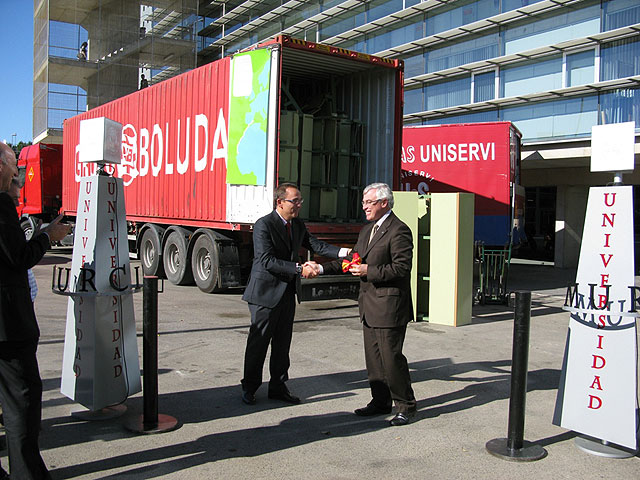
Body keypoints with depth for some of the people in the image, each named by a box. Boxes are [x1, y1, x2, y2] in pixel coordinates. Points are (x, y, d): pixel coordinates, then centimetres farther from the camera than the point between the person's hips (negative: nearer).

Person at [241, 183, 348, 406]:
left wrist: (343, 252, -8)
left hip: (287, 292, 7)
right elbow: (267, 261, -24)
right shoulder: (264, 225, -17)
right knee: (259, 341, 3)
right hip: (266, 291, -7)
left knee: (283, 342, 13)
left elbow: (315, 244, 6)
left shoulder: (297, 224, 8)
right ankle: (249, 387, 18)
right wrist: (299, 269, -30)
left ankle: (278, 386, 25)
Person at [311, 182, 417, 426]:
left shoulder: (398, 230, -13)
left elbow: (402, 268, -19)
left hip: (389, 306, -9)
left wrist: (369, 271, -20)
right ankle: (381, 402, 26)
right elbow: (351, 261, 19)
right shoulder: (366, 231, 16)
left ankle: (405, 406, 12)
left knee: (391, 357, -3)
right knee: (373, 358, 14)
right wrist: (322, 268, 10)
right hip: (369, 306, 9)